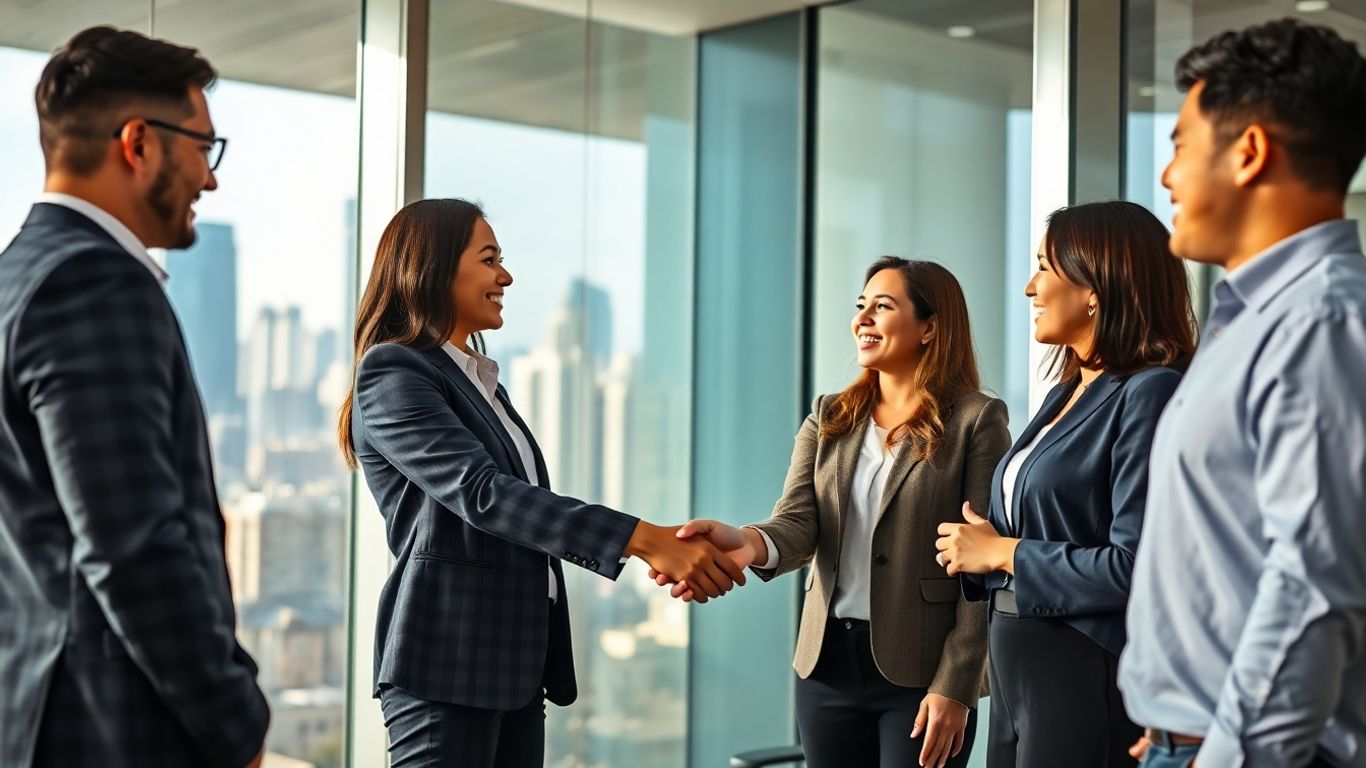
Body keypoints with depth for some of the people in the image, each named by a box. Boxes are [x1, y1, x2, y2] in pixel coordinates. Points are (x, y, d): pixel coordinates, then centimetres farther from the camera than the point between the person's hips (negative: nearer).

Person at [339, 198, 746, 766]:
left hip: (515, 658, 9)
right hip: (448, 661, -8)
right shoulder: (392, 374, -10)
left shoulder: (480, 382, 19)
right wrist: (643, 537, -28)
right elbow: (482, 493, -22)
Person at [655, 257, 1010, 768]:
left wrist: (954, 687, -13)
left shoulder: (978, 420, -5)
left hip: (921, 671, -4)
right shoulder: (829, 418, 10)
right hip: (829, 666, 5)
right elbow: (797, 522, -4)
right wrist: (749, 544, -28)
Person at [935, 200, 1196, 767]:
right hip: (1016, 666, 8)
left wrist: (1002, 552, -12)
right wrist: (974, 547, -4)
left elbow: (1134, 566, -22)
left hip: (1088, 675, -8)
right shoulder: (1066, 393, 13)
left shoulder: (1151, 393, -14)